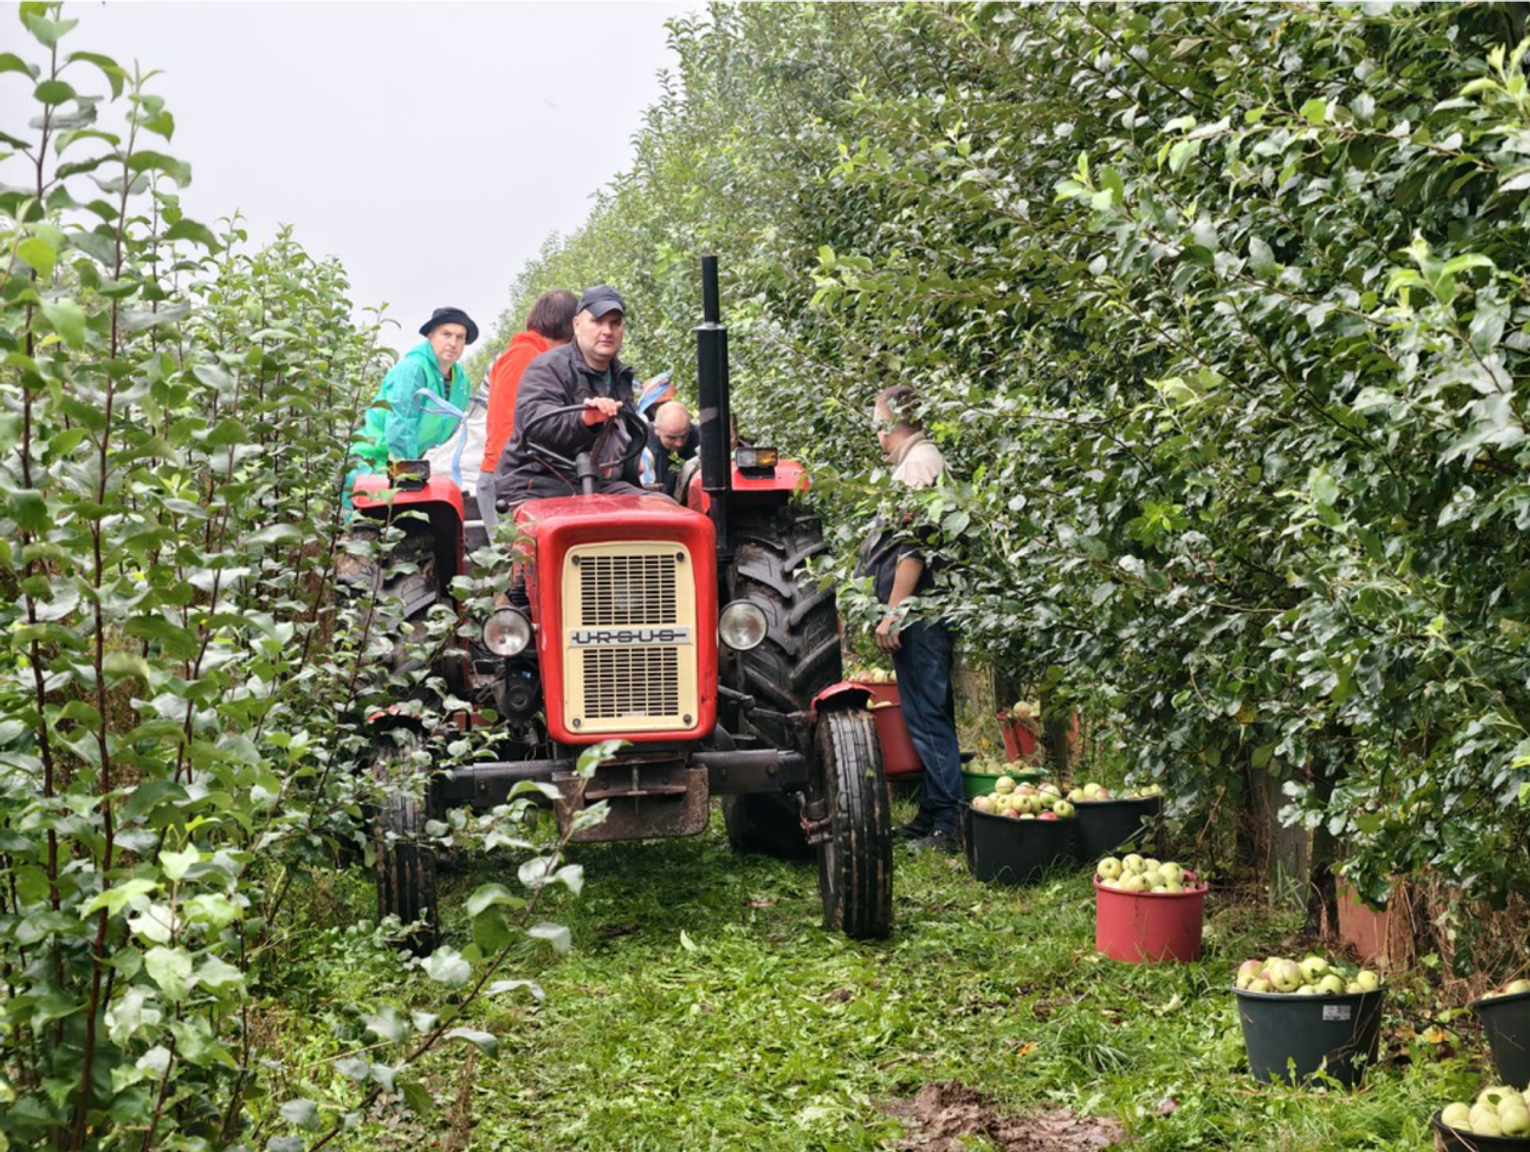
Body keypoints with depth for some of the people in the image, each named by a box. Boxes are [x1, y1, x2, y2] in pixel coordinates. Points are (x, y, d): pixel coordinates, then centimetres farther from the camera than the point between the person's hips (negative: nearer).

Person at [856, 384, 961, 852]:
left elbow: (913, 548, -20)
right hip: (925, 614, 11)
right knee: (926, 712, 14)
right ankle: (933, 813, 21)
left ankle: (947, 822, -6)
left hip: (919, 614, -11)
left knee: (927, 715, -8)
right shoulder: (918, 460, 19)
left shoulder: (918, 463, -13)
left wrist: (892, 612, -20)